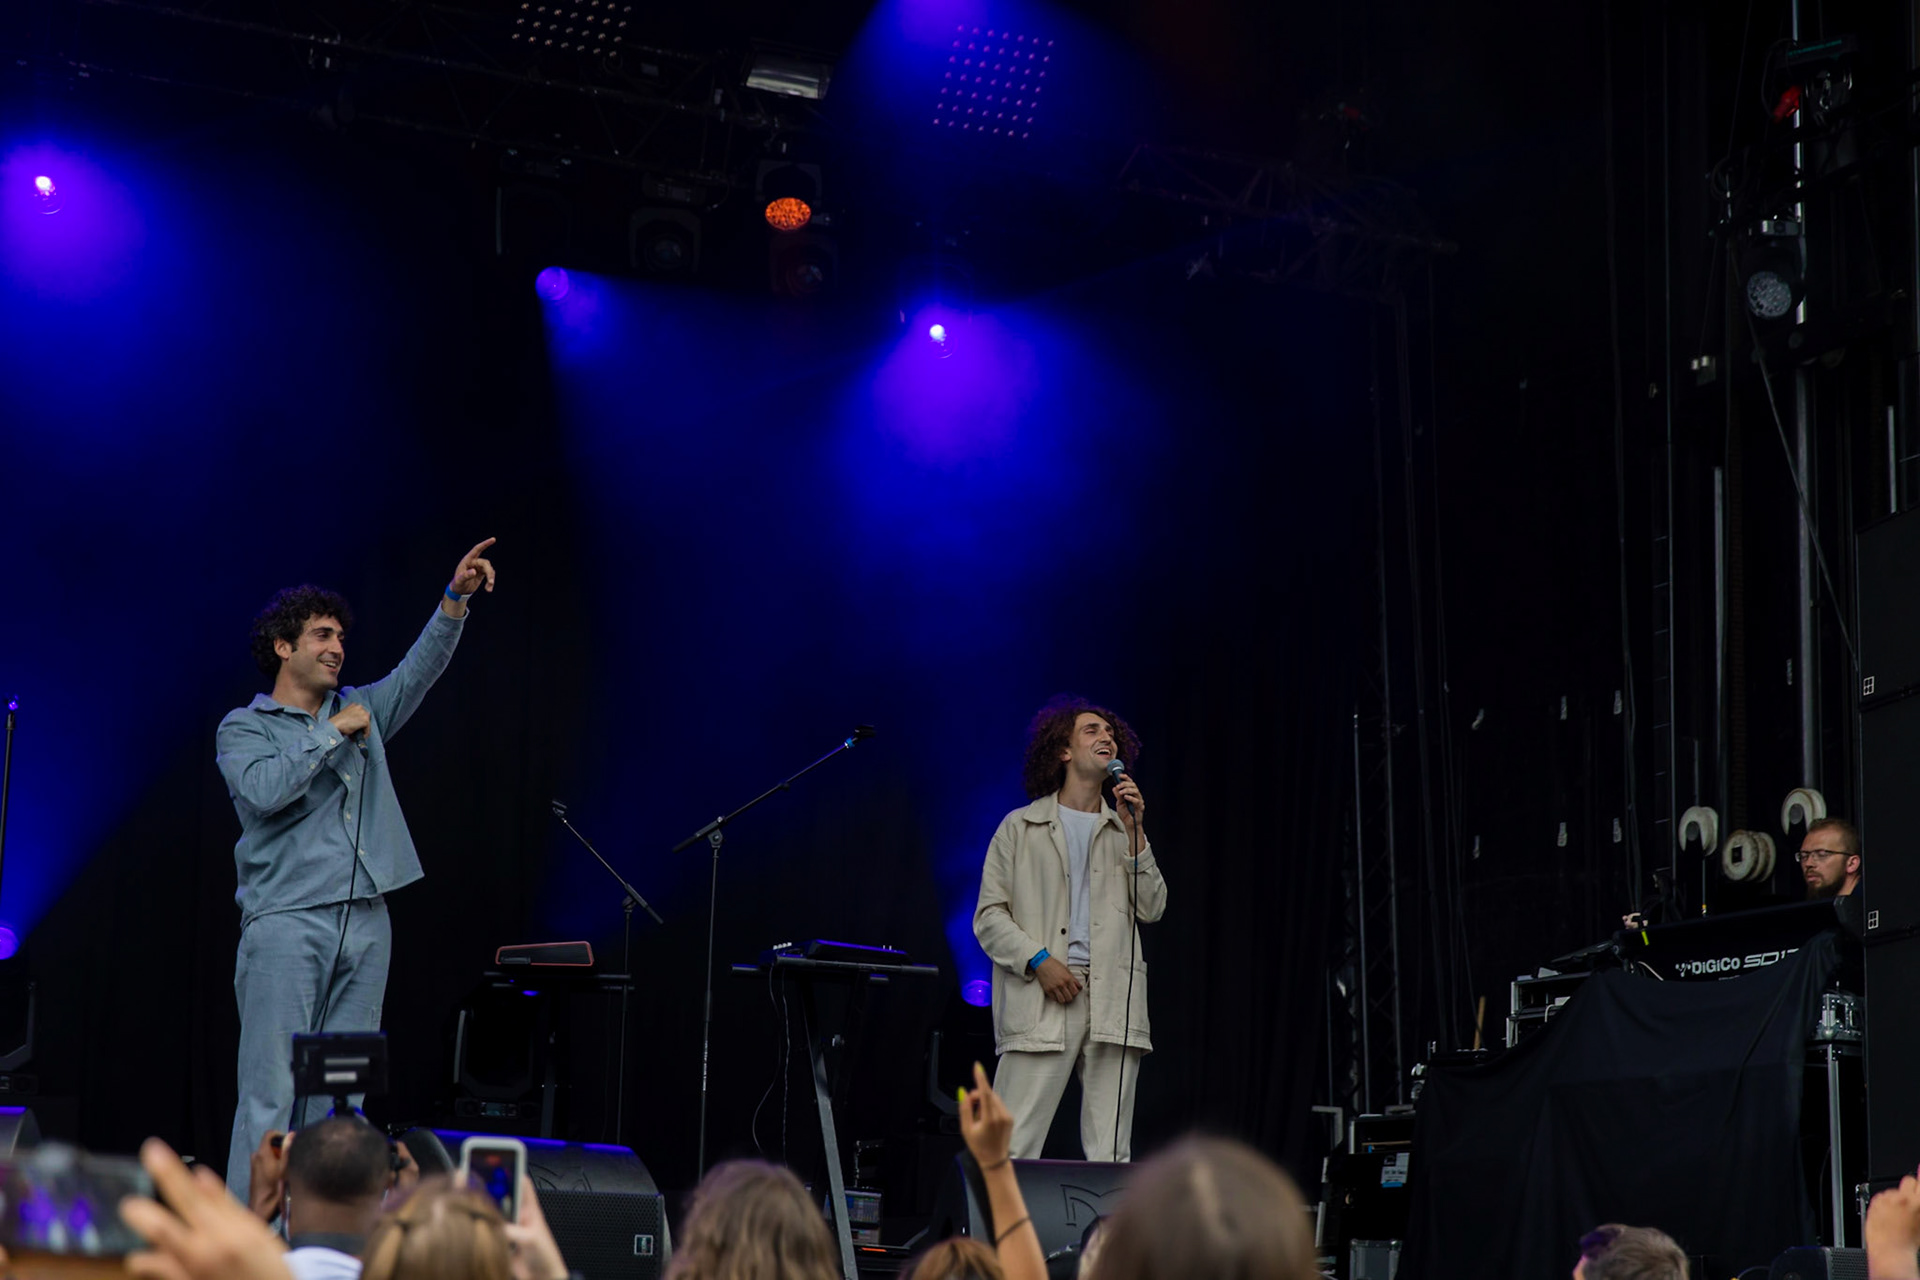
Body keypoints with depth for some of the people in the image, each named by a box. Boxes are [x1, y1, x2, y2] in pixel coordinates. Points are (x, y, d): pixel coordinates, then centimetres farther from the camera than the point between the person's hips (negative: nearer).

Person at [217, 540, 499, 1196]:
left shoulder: (360, 710, 20)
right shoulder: (243, 729, 5)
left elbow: (420, 667, 11)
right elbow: (264, 790, -14)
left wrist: (456, 598, -2)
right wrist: (332, 735, -8)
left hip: (365, 920, 5)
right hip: (286, 922, -5)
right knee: (271, 1091, -8)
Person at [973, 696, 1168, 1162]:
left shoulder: (1124, 831, 22)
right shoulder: (1021, 827, 12)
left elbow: (1151, 909, 10)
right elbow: (989, 917, 6)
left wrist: (1135, 832, 1)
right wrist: (1038, 961, -10)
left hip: (1112, 1003, 3)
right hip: (1040, 1002, -3)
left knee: (1112, 1155, -2)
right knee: (1012, 1149, -10)